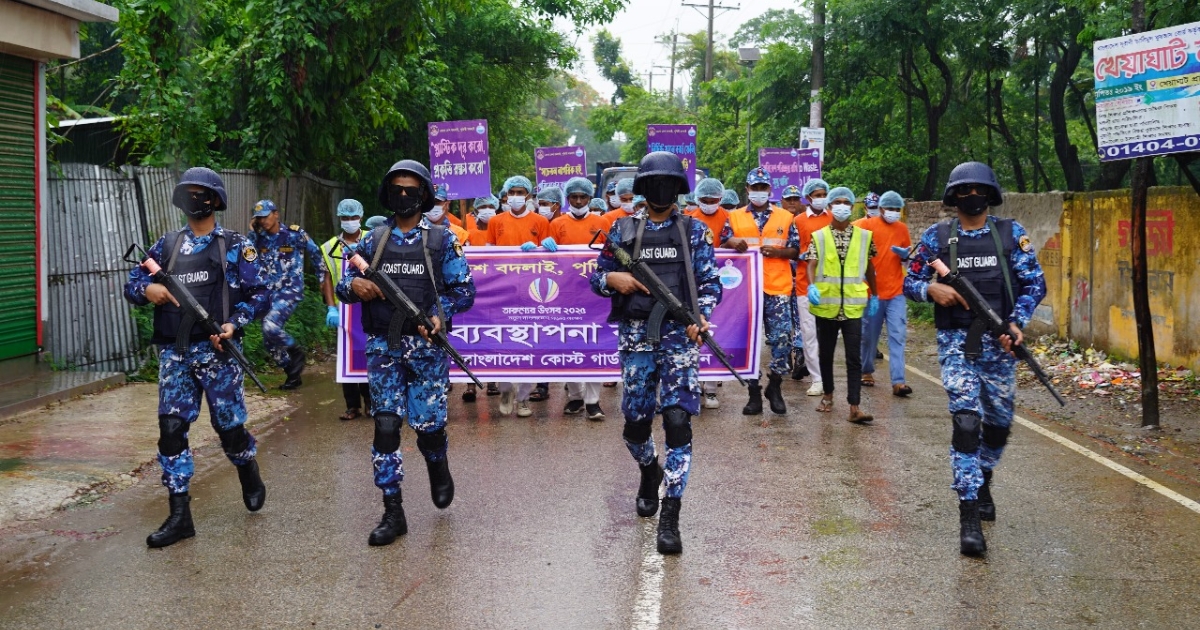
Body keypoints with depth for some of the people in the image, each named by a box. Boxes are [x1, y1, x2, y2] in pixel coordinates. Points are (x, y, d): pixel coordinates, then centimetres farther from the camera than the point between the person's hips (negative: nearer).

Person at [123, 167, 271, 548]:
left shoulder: (234, 246, 1)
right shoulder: (167, 245, 11)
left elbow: (259, 295, -2)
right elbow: (131, 284, 13)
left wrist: (234, 323, -17)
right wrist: (147, 290, -11)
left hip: (216, 350, -3)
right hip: (174, 353, 3)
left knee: (229, 425, 3)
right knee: (171, 428, -4)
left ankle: (249, 474, 36)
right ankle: (179, 516, 1)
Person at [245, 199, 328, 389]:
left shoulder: (295, 234, -7)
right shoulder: (259, 238, 7)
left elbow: (317, 257, 0)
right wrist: (252, 232, -5)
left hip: (290, 290, -6)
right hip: (268, 293, 6)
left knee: (270, 326, -29)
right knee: (269, 342, 8)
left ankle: (296, 352, -2)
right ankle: (293, 375, 25)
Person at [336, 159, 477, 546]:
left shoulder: (441, 240, 3)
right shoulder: (373, 240, 10)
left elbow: (464, 290, 2)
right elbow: (343, 285, 13)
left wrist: (440, 314, -16)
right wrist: (353, 286, -11)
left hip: (427, 345, -2)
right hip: (383, 346, 2)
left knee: (427, 423, -2)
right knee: (385, 426, -3)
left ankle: (438, 469, 34)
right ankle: (393, 513, 4)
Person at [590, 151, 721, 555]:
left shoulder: (694, 231, 6)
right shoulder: (623, 230, 9)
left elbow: (710, 281, 5)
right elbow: (597, 276, 14)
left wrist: (702, 316, -14)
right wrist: (613, 279, -9)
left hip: (680, 333, -2)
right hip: (636, 335, 2)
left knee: (677, 419, -12)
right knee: (635, 421, 6)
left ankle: (669, 518, -8)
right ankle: (650, 473, 42)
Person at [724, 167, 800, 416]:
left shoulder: (785, 217, 8)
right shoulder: (735, 217, 10)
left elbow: (795, 251, 8)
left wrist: (776, 251, -11)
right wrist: (733, 244, -13)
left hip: (778, 288, -1)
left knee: (782, 338, -6)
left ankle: (774, 386, 14)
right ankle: (754, 393, 14)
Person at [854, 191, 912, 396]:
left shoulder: (902, 228, 9)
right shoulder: (867, 225, -4)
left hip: (896, 293, 3)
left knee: (898, 336, -6)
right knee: (869, 336, 9)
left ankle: (898, 381, -10)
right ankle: (867, 371, 30)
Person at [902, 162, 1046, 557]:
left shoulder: (1011, 234, 4)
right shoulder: (936, 237, 3)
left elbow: (1035, 283, 2)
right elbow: (910, 282, 7)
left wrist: (1017, 322, -12)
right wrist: (932, 289, -15)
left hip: (1000, 341, 2)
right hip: (956, 342, -2)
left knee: (999, 421, 12)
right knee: (966, 419, -14)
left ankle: (982, 484, 41)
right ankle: (969, 514, -14)